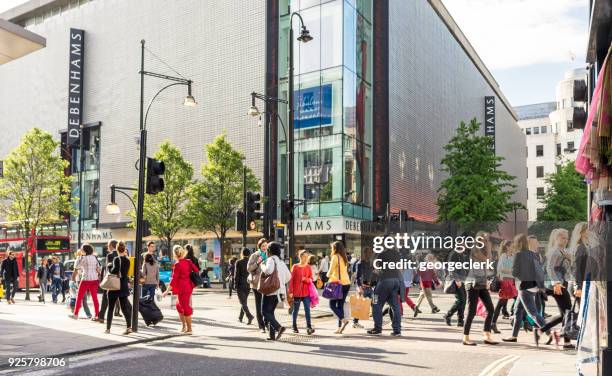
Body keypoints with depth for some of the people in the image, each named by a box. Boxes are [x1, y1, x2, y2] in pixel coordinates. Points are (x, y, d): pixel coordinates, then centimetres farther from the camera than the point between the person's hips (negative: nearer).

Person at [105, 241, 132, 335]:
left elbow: (115, 270, -27)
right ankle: (129, 326, -11)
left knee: (110, 308, 9)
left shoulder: (116, 259, -13)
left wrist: (109, 269, -6)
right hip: (124, 287, 5)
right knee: (124, 307, 4)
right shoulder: (127, 260, 5)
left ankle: (108, 328, 16)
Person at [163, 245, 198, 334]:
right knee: (179, 305, 22)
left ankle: (189, 329, 8)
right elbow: (196, 270, 8)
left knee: (185, 308, 1)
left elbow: (174, 279, -18)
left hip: (182, 288, -8)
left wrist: (167, 291, -15)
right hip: (189, 286, 8)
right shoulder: (188, 261, 4)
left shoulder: (177, 265, -16)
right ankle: (184, 326, 24)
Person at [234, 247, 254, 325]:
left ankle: (249, 316, -22)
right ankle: (240, 317, 28)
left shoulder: (239, 262, -9)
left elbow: (236, 274, -10)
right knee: (244, 301, 18)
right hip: (248, 285, 5)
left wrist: (235, 285, -3)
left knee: (243, 302, -4)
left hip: (240, 284, -5)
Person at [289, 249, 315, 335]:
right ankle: (294, 327, 23)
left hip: (306, 293, 1)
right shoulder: (295, 267, -2)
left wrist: (306, 279, -16)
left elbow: (311, 280, 6)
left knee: (307, 310, -6)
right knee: (295, 310, 10)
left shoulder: (308, 267, 4)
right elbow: (291, 280, -2)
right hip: (296, 292, -1)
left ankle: (309, 327, -7)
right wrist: (290, 292, -5)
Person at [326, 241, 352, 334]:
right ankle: (339, 327, 8)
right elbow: (341, 270, 11)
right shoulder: (344, 257, 13)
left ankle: (343, 320, -17)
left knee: (332, 304, 2)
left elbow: (331, 271, -13)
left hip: (338, 284, -7)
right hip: (347, 283, 7)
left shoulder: (335, 257, -9)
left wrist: (328, 275, 5)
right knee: (340, 305, 10)